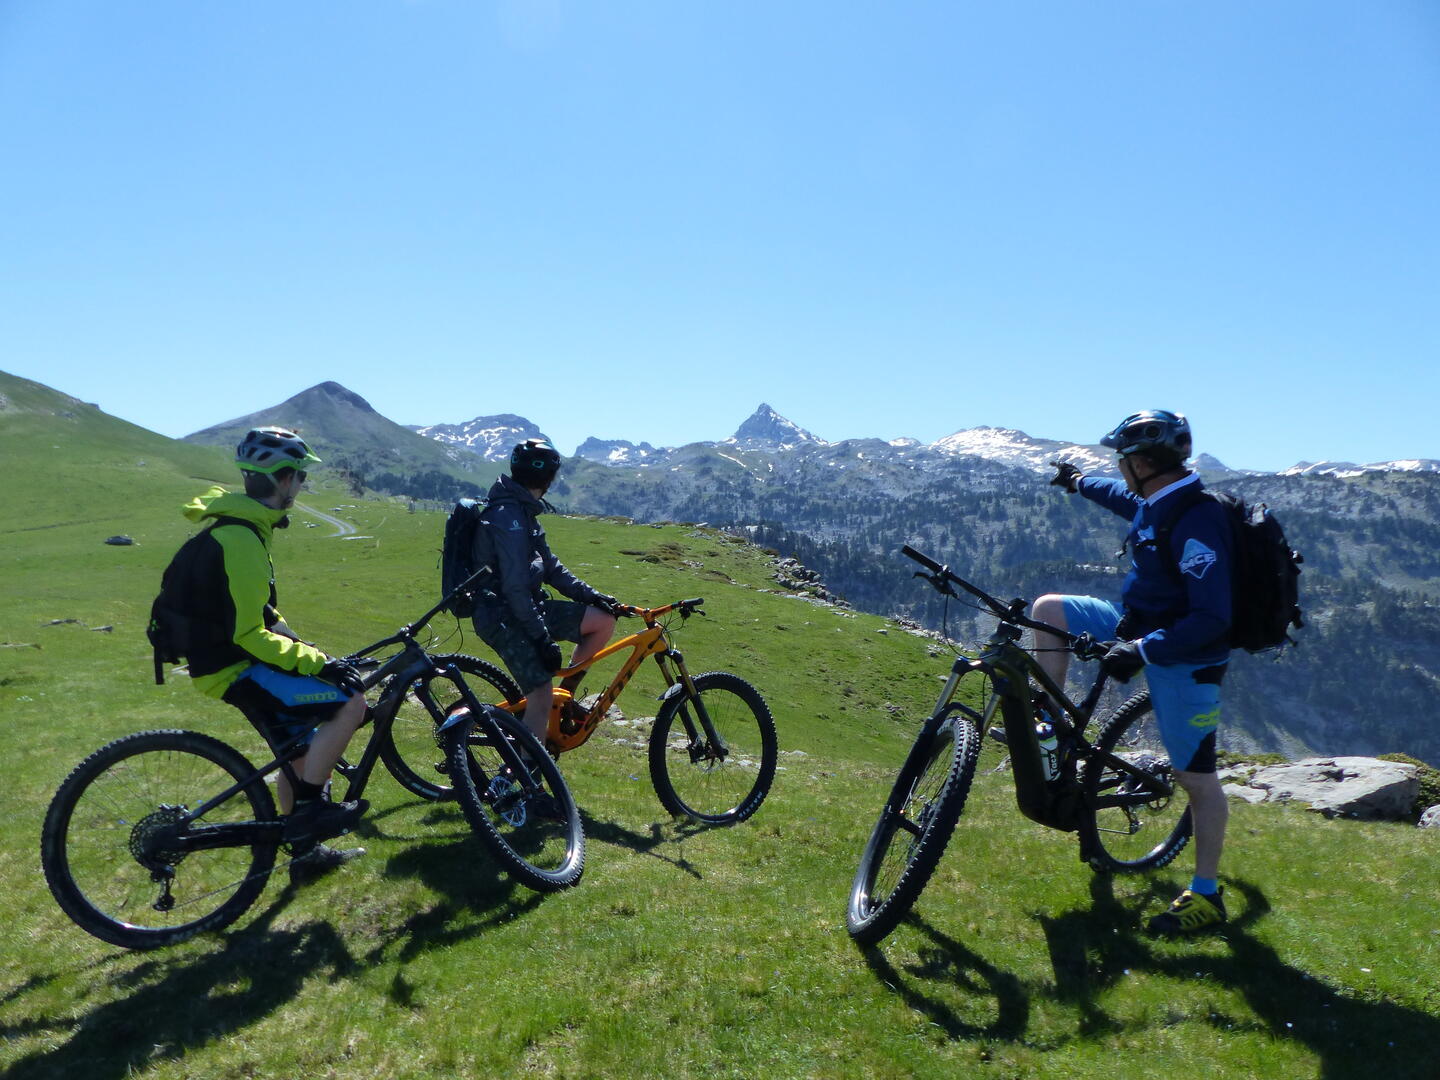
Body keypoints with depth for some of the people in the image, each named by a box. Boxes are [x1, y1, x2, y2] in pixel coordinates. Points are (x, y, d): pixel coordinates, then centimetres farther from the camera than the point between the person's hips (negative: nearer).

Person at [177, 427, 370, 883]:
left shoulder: (239, 525, 10)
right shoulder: (241, 538, -24)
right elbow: (247, 634, -26)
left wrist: (304, 648, 17)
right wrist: (314, 661, -24)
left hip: (235, 659, 10)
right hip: (233, 669, -10)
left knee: (300, 750, 19)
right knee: (350, 701, -20)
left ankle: (305, 853, 34)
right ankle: (308, 810, -6)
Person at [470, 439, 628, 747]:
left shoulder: (522, 511, 13)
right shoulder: (509, 516, -19)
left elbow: (550, 568, 15)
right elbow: (515, 587, -24)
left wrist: (593, 596, 6)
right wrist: (543, 638, -23)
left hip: (526, 607, 10)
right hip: (504, 617, -10)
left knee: (604, 621, 2)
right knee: (541, 701, -14)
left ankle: (566, 693, 13)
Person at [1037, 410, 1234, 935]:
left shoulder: (1196, 522, -27)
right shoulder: (1156, 504, 1)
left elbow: (1212, 616, -31)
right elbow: (1125, 497, 28)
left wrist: (1143, 650, -36)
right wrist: (1080, 482, 43)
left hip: (1182, 656, -9)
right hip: (1140, 624, 9)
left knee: (1196, 777, 1)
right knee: (1048, 609, 1)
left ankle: (1207, 896, 18)